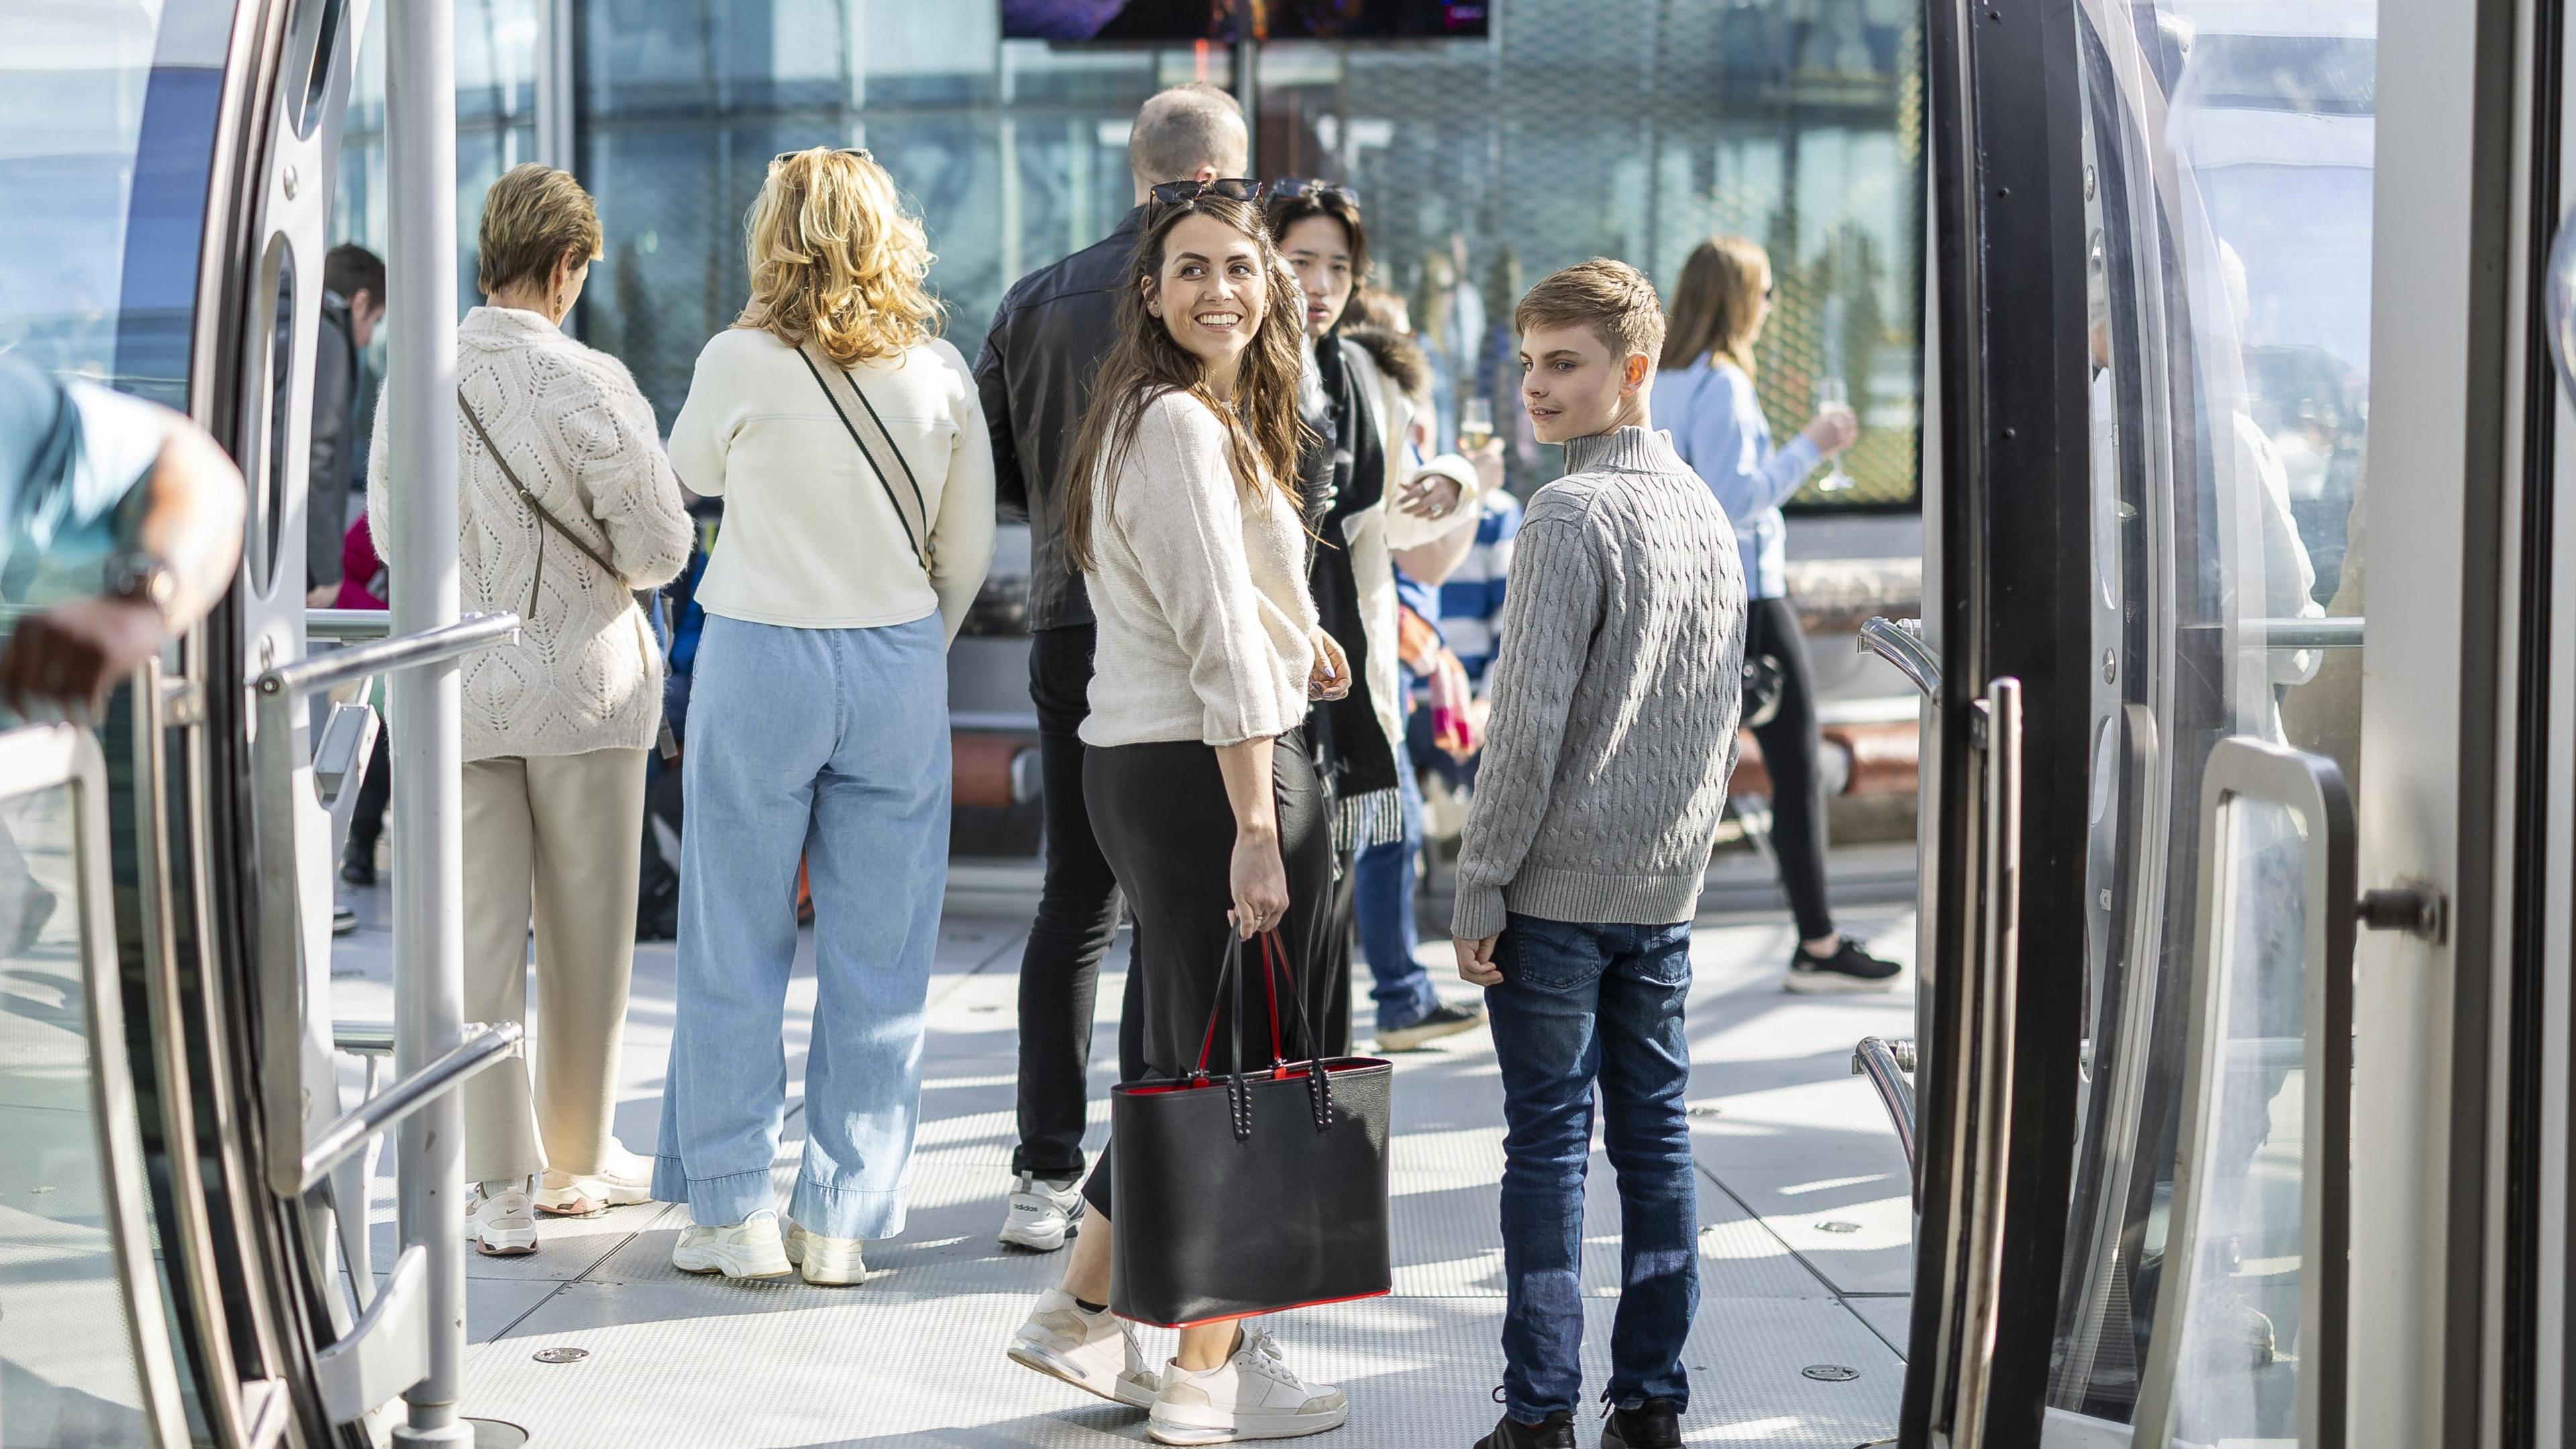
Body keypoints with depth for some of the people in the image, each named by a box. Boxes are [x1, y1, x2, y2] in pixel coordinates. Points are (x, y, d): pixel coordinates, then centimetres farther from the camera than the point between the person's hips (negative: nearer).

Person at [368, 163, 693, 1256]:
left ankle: (498, 1189, 6)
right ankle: (575, 1163, 24)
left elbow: (390, 533, 8)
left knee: (480, 940, 6)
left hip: (456, 683, 3)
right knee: (585, 936, 12)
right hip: (582, 676, -3)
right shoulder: (590, 386, -16)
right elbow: (660, 547, -12)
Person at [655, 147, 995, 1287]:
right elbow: (970, 549, 6)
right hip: (898, 667, 2)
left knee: (736, 948, 8)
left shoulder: (741, 362, -8)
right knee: (877, 957, 8)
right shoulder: (939, 372, -1)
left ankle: (732, 1209, 13)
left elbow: (692, 473, 12)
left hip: (759, 662, -2)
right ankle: (840, 1216, 12)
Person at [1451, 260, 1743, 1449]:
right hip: (1667, 884, 7)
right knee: (1656, 1130, 10)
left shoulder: (1571, 515, -14)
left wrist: (1478, 891, -12)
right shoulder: (1706, 511, 10)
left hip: (1557, 887, -7)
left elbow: (1529, 726, -18)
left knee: (1547, 1138, -2)